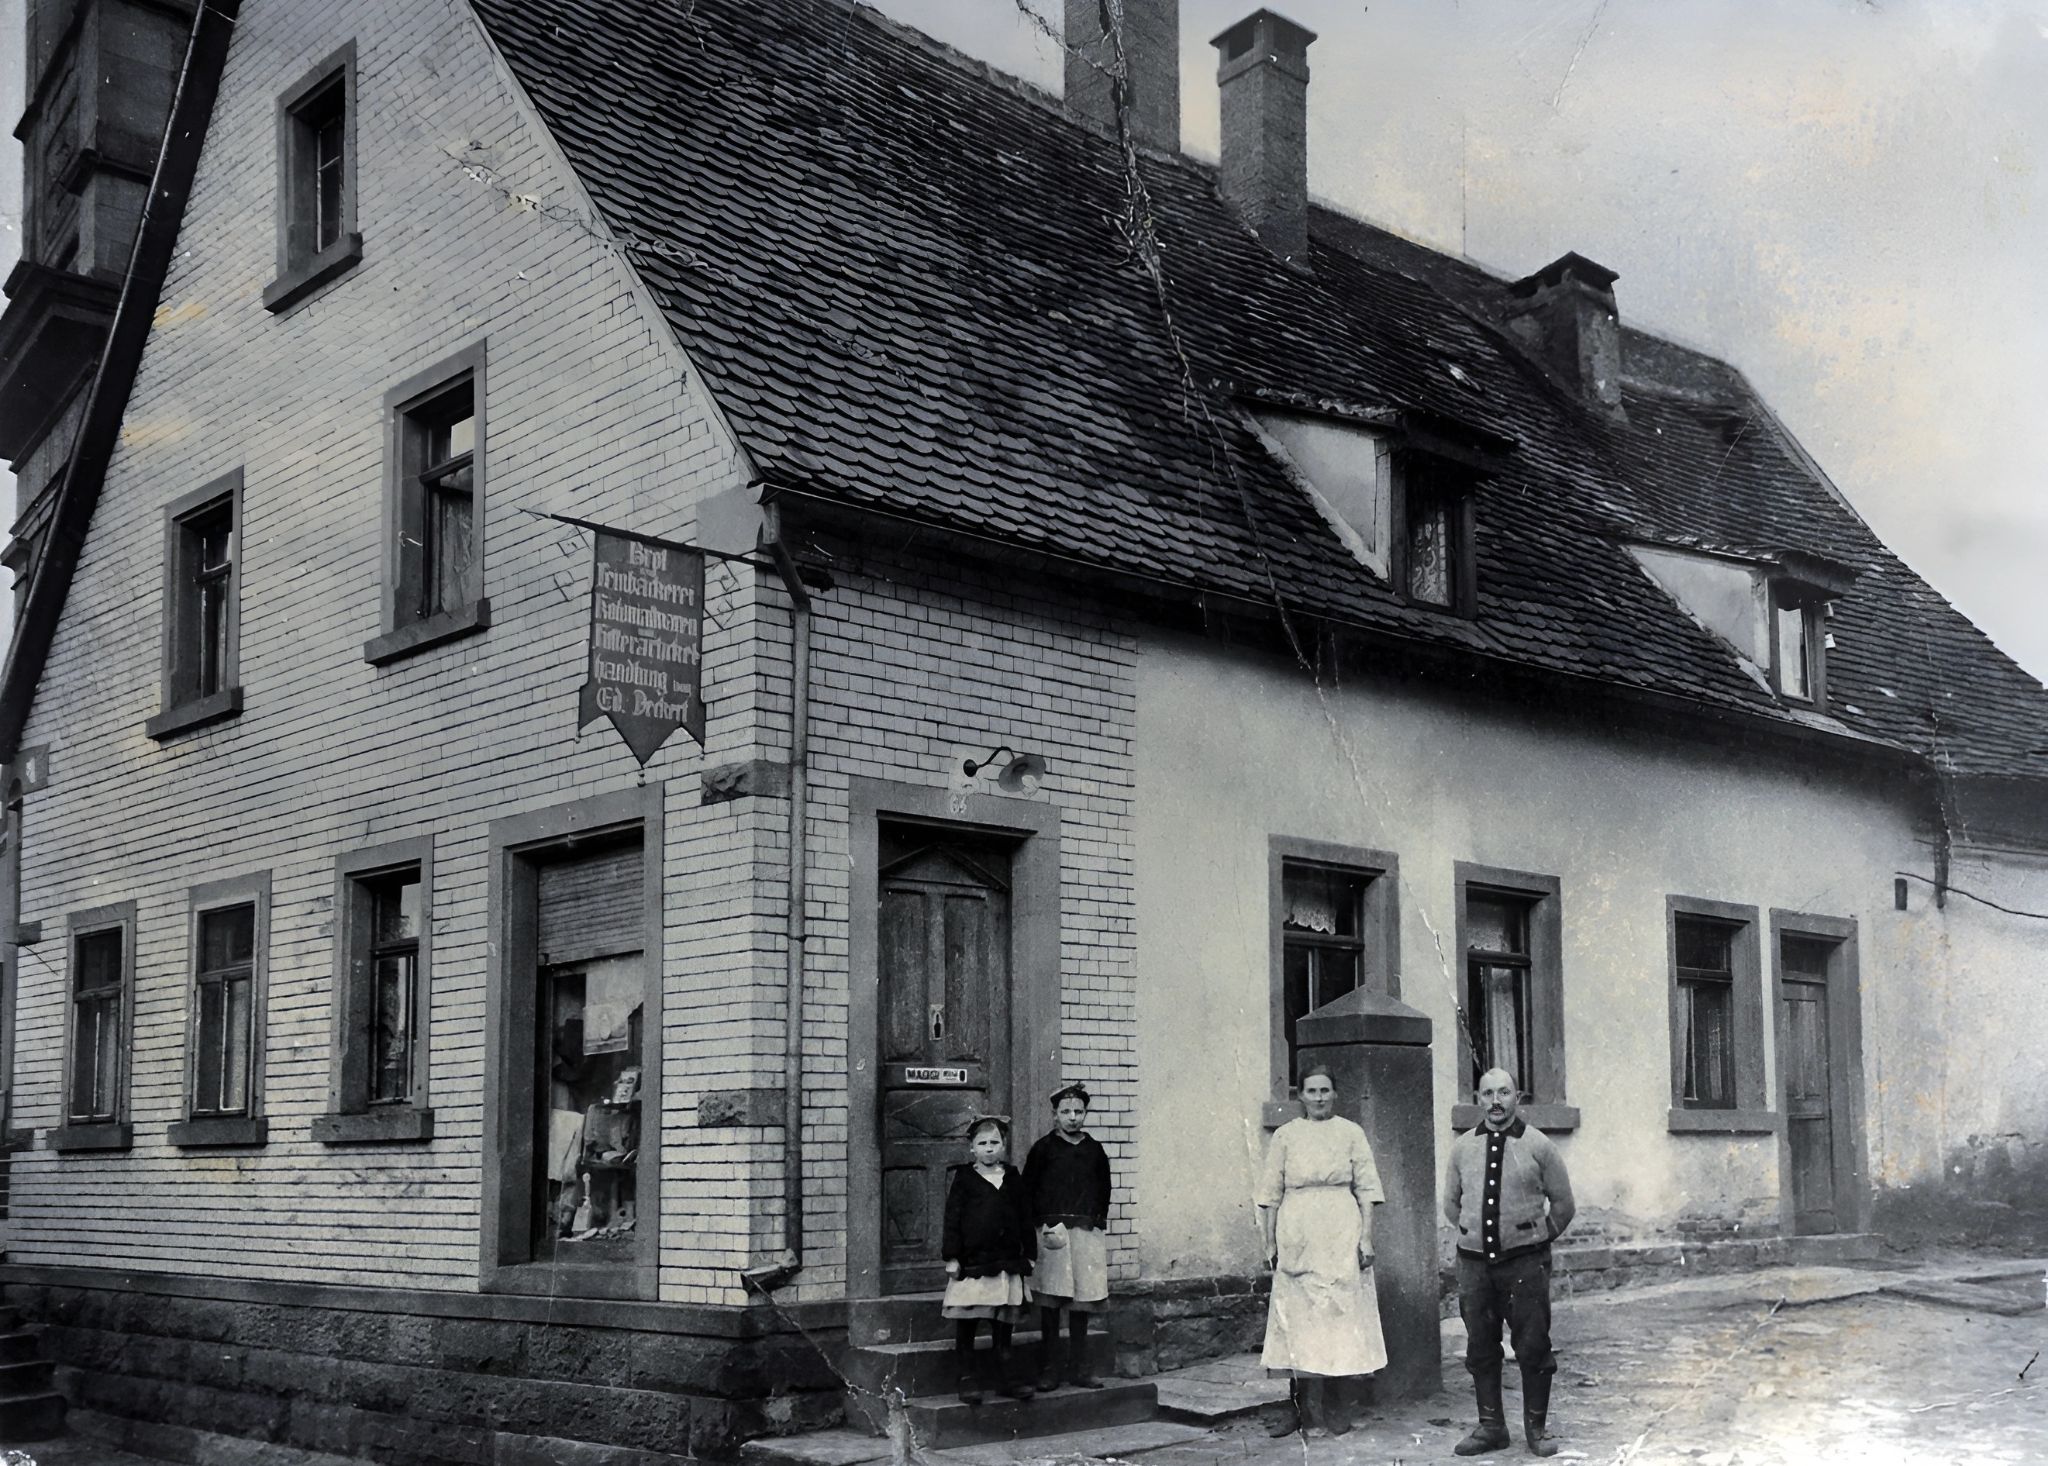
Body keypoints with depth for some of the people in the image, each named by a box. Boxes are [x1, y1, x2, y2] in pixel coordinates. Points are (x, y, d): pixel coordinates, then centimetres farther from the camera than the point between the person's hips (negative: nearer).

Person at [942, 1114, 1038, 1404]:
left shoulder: (1013, 1179, 9)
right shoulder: (963, 1179, -1)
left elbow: (1025, 1219, 12)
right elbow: (952, 1219, -3)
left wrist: (1029, 1254, 9)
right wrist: (951, 1257, -8)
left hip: (1007, 1261, 3)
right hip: (972, 1261, -3)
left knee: (1004, 1324, 9)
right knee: (966, 1324, 1)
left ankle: (1001, 1376, 19)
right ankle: (968, 1378, 10)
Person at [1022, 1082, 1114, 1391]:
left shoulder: (1094, 1150, 12)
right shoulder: (1044, 1148, 3)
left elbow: (1104, 1190, 19)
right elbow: (1028, 1190, 2)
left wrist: (1099, 1221, 7)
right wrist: (1044, 1224, -6)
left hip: (1087, 1231, 3)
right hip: (1052, 1230, -3)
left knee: (1082, 1301, 5)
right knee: (1050, 1302, -2)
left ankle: (1078, 1367, 13)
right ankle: (1048, 1369, 3)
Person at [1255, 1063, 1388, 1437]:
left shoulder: (1351, 1133, 5)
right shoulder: (1285, 1135, 6)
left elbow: (1366, 1190, 4)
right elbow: (1271, 1193, 8)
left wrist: (1366, 1238, -3)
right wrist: (1270, 1243, 4)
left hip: (1341, 1238, 0)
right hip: (1297, 1236, 0)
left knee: (1338, 1314, -1)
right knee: (1301, 1317, 0)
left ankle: (1314, 1407, 10)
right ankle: (1311, 1409, 8)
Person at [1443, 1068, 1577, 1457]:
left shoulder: (1538, 1145, -2)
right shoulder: (1462, 1147, 6)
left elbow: (1563, 1204, 6)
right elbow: (1451, 1204, 18)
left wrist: (1539, 1239, 8)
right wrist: (1477, 1232, 12)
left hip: (1525, 1261, -3)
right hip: (1474, 1261, 3)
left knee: (1533, 1347, 1)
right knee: (1480, 1348, 8)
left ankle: (1537, 1427, 14)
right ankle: (1490, 1426, 18)